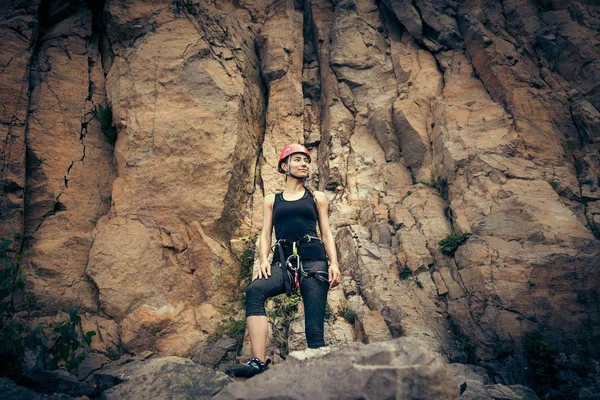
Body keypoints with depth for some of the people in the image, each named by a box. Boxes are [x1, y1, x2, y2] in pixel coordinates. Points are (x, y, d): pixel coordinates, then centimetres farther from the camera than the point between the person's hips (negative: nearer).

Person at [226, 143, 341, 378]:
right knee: (254, 291, -31)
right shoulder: (272, 200, 21)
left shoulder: (317, 198, 19)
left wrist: (334, 263, -1)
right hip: (283, 261, 0)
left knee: (315, 328, -10)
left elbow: (326, 233, 14)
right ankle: (259, 362, -36)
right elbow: (265, 235, 14)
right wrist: (263, 260, -6)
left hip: (313, 259, 0)